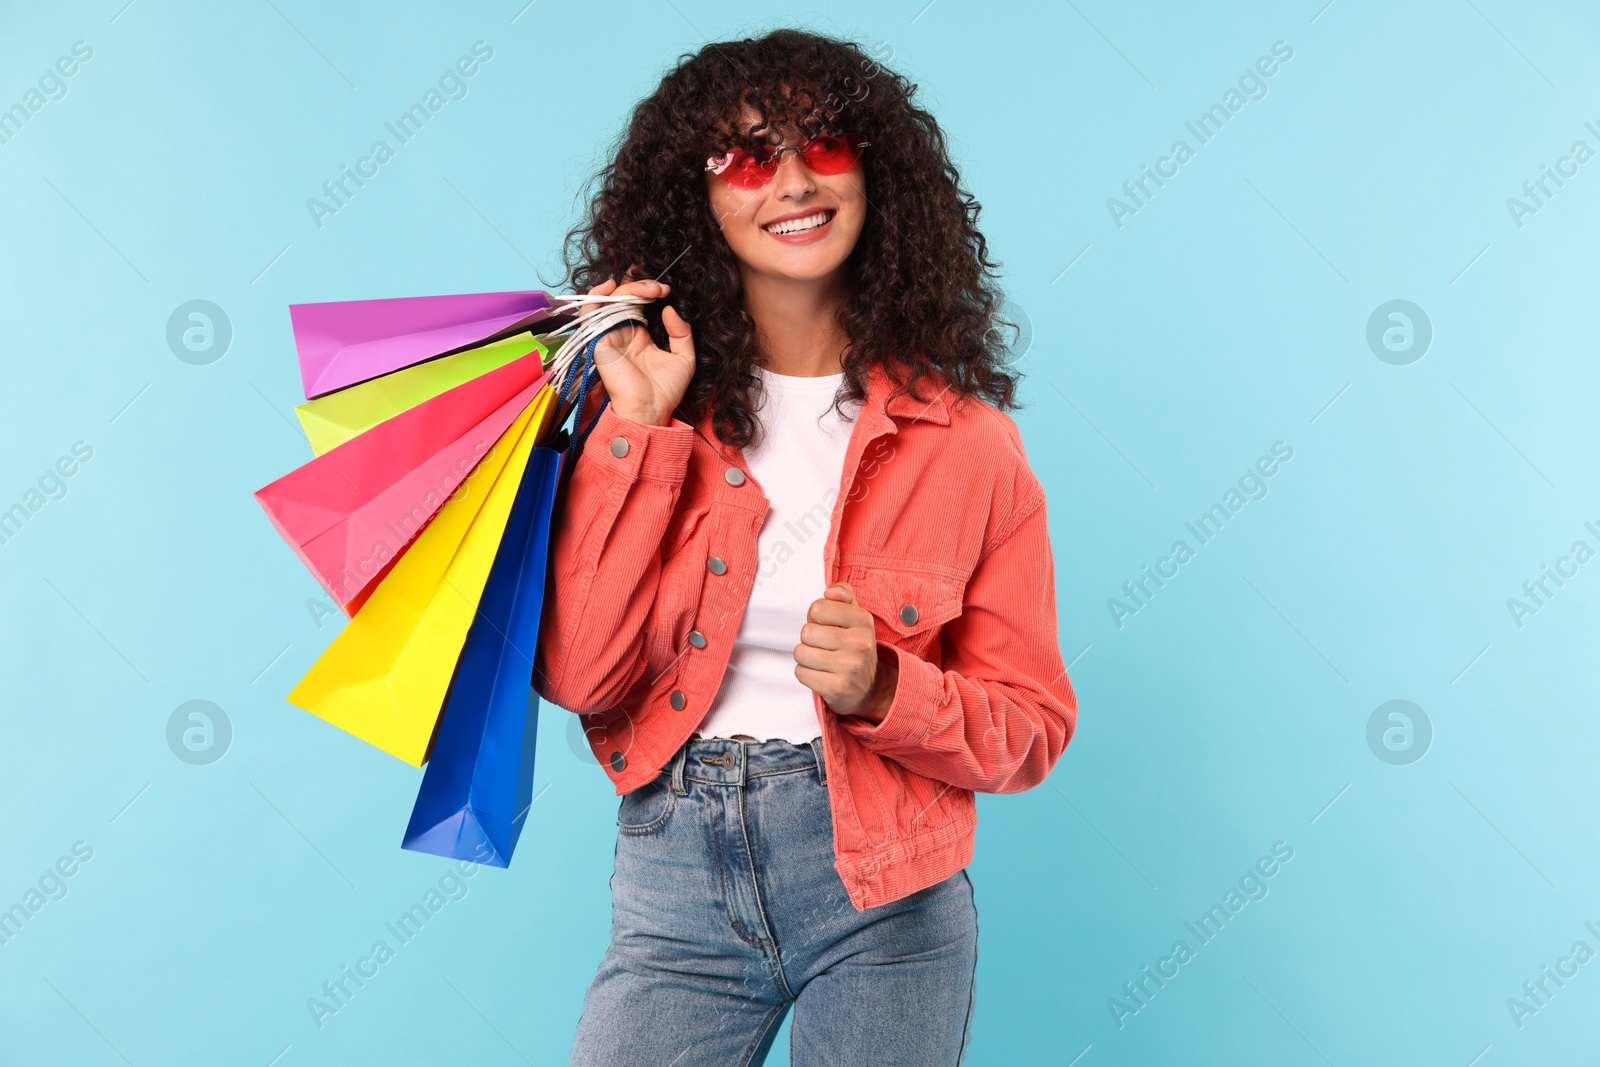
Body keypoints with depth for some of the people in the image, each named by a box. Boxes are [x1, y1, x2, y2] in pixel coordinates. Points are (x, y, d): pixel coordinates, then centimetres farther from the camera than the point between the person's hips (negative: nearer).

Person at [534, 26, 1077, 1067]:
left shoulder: (964, 440, -3)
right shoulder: (642, 416, 1)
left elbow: (1031, 728, 0)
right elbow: (578, 675, -10)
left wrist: (884, 687, -18)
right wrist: (638, 426, -13)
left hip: (882, 900, 0)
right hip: (675, 875, 1)